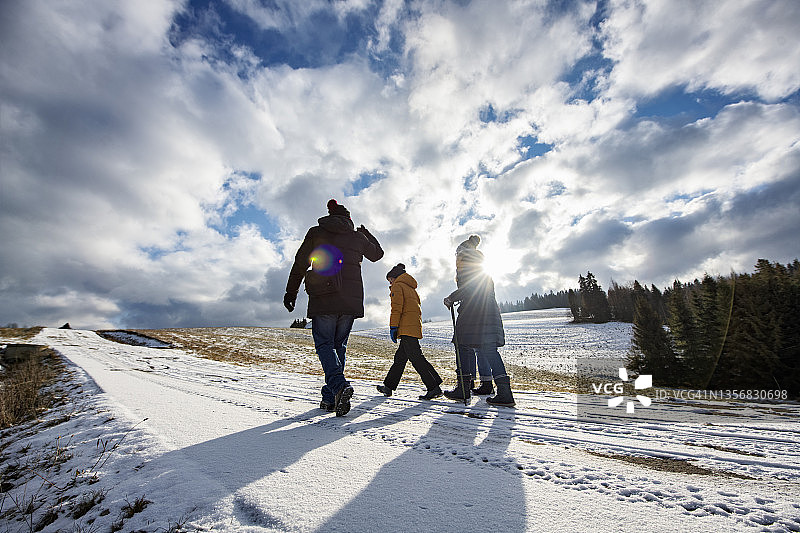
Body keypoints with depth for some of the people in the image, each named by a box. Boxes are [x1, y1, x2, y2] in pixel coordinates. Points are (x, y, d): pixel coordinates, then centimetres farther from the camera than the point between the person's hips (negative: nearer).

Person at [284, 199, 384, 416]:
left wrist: (291, 292, 12)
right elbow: (377, 254, 28)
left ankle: (339, 385, -21)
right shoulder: (358, 236, 12)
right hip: (351, 300, 3)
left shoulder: (315, 233, 8)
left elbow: (300, 263, 5)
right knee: (339, 345, 11)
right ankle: (330, 398, 12)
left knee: (324, 344, 2)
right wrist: (367, 233, 43)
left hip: (323, 297, -2)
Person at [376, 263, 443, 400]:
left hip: (406, 327, -10)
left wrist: (393, 327, -12)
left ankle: (434, 387, -12)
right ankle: (388, 386, 21)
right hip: (415, 327, 10)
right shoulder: (411, 288, 27)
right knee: (400, 357, 12)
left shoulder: (398, 286, 1)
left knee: (416, 357, -11)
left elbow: (397, 308, -11)